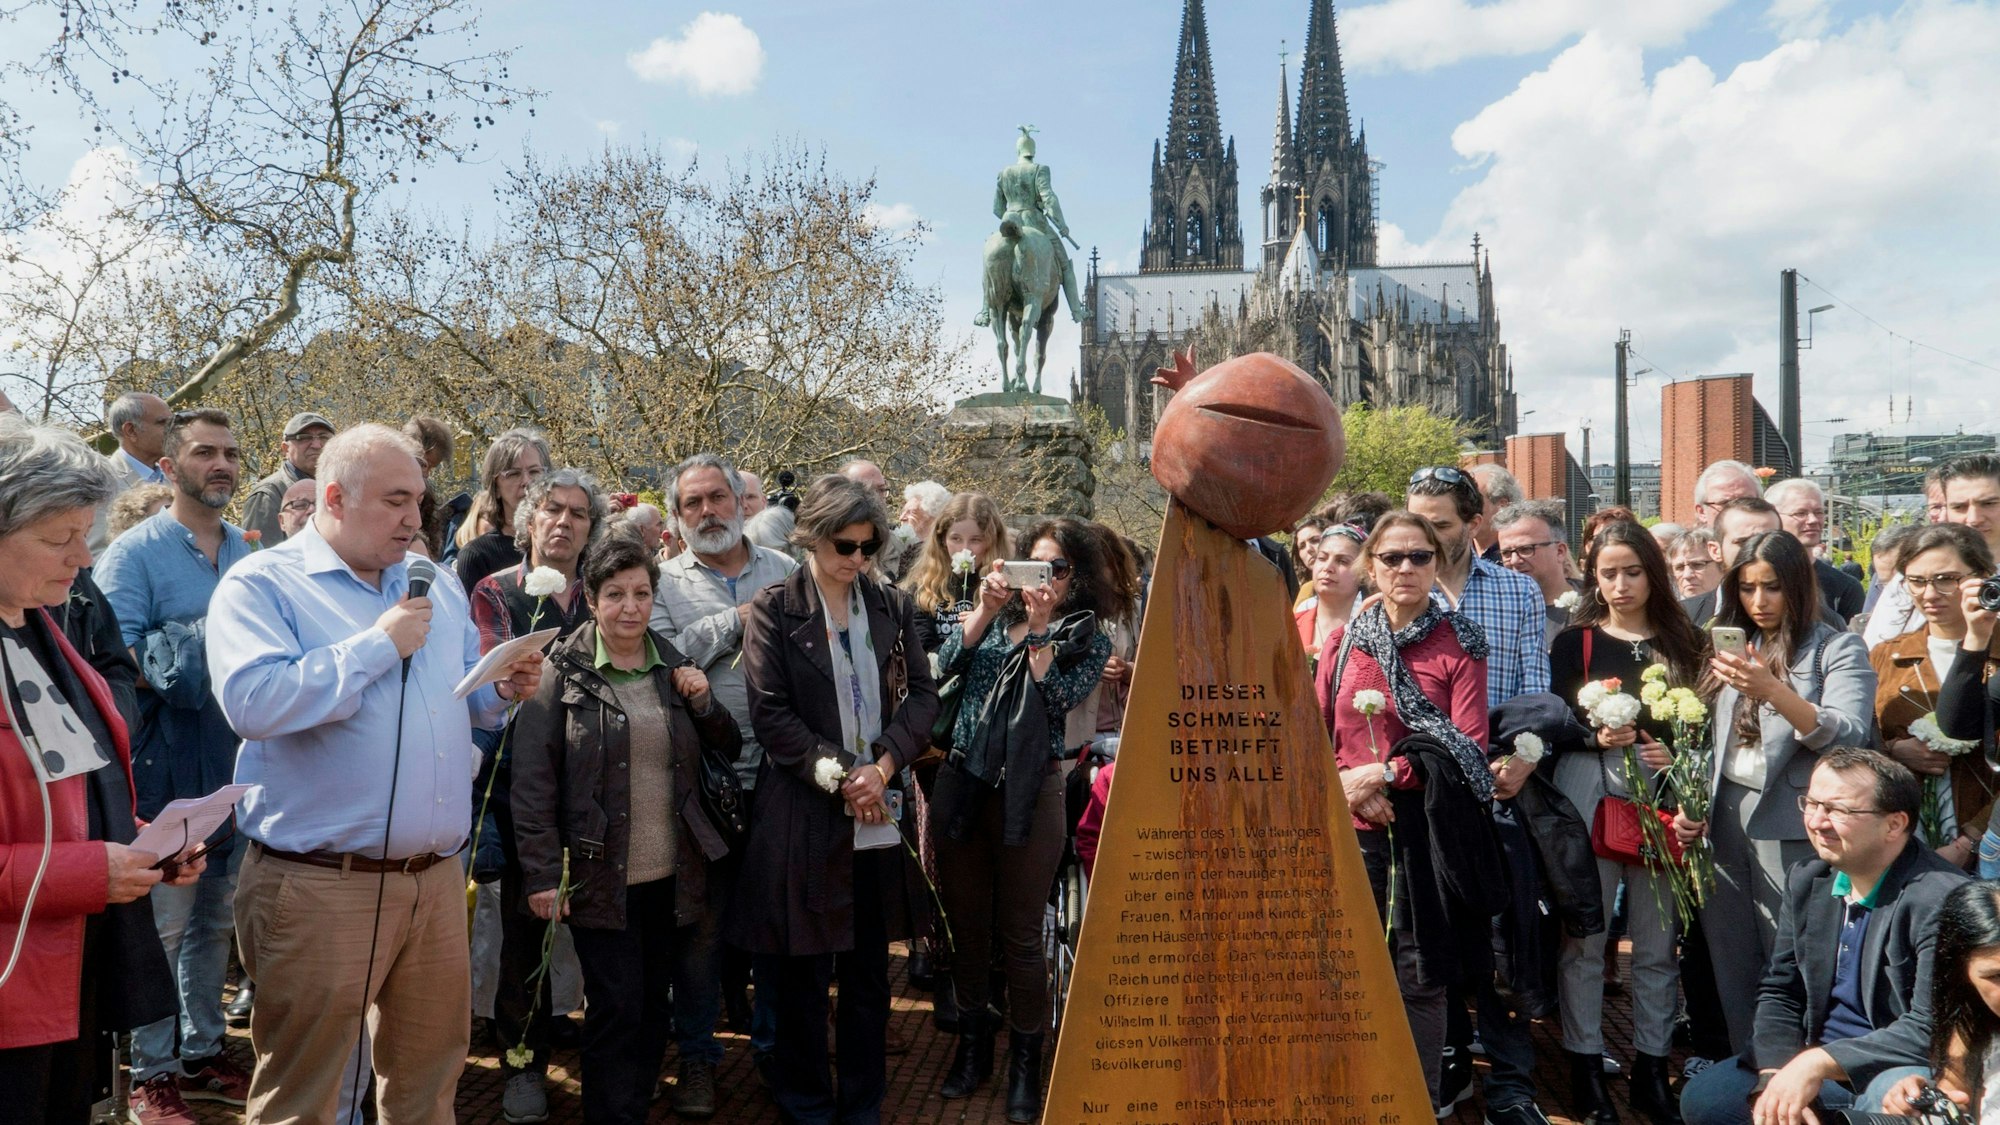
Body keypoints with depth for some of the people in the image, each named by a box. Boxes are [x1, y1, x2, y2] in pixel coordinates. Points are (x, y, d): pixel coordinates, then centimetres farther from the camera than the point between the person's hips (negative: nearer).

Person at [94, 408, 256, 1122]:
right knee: (162, 923, 2)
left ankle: (201, 1053, 31)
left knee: (216, 921, 16)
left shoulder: (253, 556, 8)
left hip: (238, 769, 5)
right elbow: (119, 656, -18)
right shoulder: (135, 554, -8)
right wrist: (208, 635, -20)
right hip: (168, 772, -5)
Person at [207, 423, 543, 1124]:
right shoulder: (261, 585, -6)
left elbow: (465, 701, 19)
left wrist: (506, 689, -3)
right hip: (319, 885, -6)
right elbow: (251, 701, -23)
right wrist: (377, 647, -19)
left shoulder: (434, 588, 13)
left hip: (436, 877, 6)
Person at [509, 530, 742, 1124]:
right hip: (600, 875, -4)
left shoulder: (673, 666, 8)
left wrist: (704, 704, -5)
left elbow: (727, 750, 15)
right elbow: (532, 776, -9)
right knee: (616, 1010, 0)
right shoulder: (564, 671, -5)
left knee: (655, 1007, 14)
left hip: (673, 874, 4)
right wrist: (542, 873, -14)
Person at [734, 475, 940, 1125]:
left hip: (881, 812, 3)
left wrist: (883, 766, -10)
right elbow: (769, 712, -7)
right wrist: (838, 774, -13)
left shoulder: (891, 607, 9)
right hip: (804, 813, -3)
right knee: (804, 973, 6)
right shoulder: (774, 609, -2)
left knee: (869, 969, 11)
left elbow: (923, 693, 5)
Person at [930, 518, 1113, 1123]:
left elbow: (1057, 698, -13)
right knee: (966, 921, 13)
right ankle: (972, 1043, 31)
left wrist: (1040, 629, -16)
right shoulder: (996, 617, 10)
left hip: (1029, 791, -3)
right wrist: (986, 608, -13)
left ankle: (1025, 1061, 19)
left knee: (1020, 934, 3)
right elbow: (948, 663, -4)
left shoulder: (1088, 639, 2)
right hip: (962, 783, 3)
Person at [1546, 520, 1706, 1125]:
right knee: (1584, 936, 1)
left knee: (1656, 939, 7)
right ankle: (1584, 1065, 12)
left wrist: (1674, 752, -10)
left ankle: (1652, 1067, 19)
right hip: (1588, 796, -2)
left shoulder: (1682, 642, 11)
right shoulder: (1574, 641, 4)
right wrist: (1597, 736, -20)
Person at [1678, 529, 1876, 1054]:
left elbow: (1848, 737, -17)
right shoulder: (1730, 647, 14)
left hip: (1792, 827, -5)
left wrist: (1772, 691, -30)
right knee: (1730, 965, 11)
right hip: (1723, 822, 5)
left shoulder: (1837, 649, -2)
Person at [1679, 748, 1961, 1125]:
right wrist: (1777, 1079, -14)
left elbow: (1930, 1028, -24)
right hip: (1808, 1061, 6)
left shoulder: (1942, 900, -19)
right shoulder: (1806, 881, 4)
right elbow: (1779, 992, 5)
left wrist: (1818, 1063, -28)